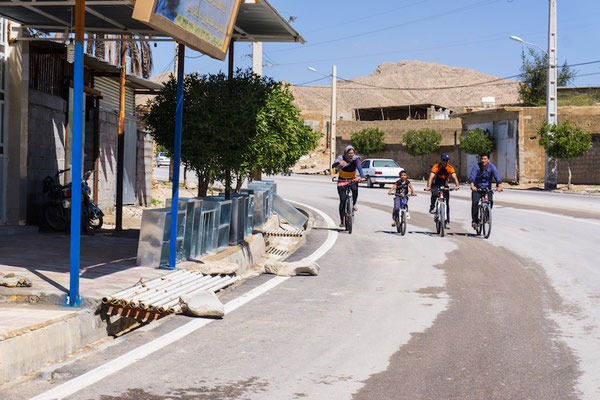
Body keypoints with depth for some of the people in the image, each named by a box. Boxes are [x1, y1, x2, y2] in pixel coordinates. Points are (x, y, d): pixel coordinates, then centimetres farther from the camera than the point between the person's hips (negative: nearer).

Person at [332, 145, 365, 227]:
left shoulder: (356, 159, -12)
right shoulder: (341, 158, -13)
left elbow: (359, 167, -29)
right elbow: (333, 166, -28)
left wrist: (362, 177, -46)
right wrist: (339, 163, -51)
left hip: (352, 180, 0)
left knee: (355, 188, -35)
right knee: (342, 201, -7)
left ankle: (354, 203, -9)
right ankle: (342, 221, 4)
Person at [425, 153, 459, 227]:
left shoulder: (450, 168, -10)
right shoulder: (436, 167, -17)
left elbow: (454, 177, -24)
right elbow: (431, 176, -28)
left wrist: (456, 185, -43)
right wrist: (428, 186, -44)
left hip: (445, 186, 2)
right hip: (436, 186, -2)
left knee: (447, 204, -2)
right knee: (435, 194, -36)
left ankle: (447, 221, 7)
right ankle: (432, 207, -13)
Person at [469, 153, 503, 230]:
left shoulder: (492, 167, -11)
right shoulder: (476, 166, -14)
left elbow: (497, 177, -24)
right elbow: (472, 177, -27)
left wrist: (499, 186, -44)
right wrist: (472, 186, -48)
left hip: (487, 189, 1)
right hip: (477, 188, -1)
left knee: (490, 202, -22)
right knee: (475, 202, -22)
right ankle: (474, 220, -9)